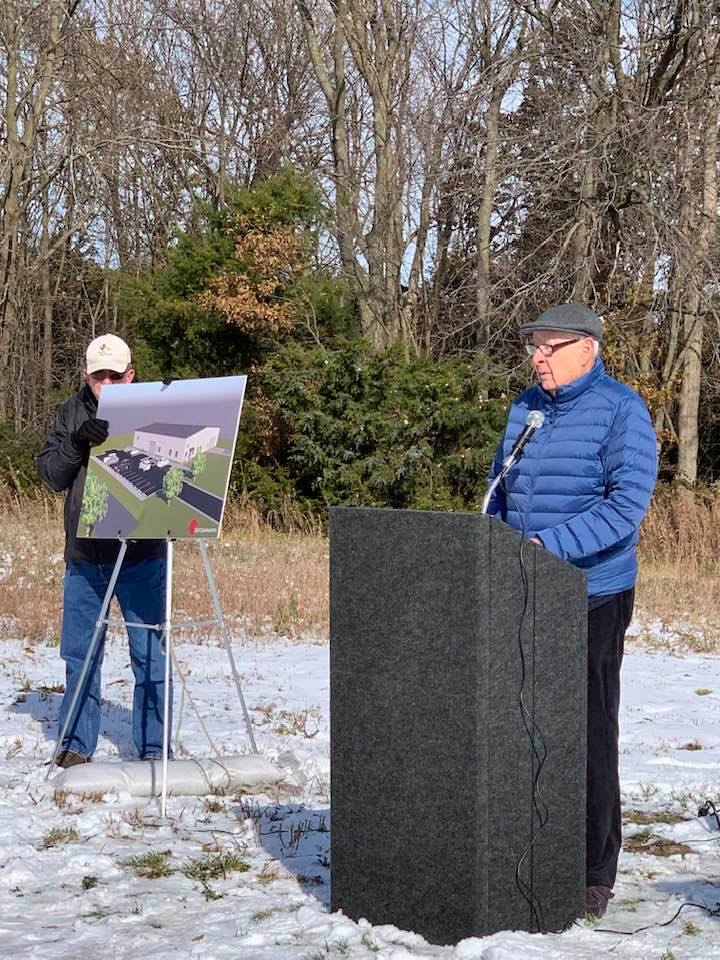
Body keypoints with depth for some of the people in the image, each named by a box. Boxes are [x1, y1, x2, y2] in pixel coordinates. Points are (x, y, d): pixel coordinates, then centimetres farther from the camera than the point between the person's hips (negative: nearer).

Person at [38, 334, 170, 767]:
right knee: (79, 653, 10)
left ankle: (154, 748, 9)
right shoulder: (73, 413, 8)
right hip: (84, 556, 3)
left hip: (142, 556, -3)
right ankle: (76, 745, 21)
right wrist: (77, 443, -15)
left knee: (150, 654, 0)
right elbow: (49, 474, 2)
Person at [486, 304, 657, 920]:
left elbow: (627, 505, -19)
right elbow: (500, 492, 20)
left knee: (589, 737, 1)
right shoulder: (525, 409, 12)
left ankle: (593, 875, 10)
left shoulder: (621, 410, -9)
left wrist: (549, 544, -27)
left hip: (593, 601, -6)